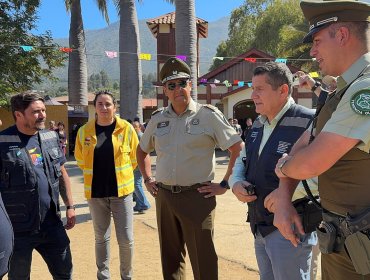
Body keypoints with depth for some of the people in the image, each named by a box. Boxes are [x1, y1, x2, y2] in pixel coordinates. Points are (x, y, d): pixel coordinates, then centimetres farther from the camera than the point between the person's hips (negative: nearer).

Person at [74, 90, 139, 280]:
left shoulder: (126, 129, -6)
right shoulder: (84, 131, -2)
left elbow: (134, 158, 4)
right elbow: (81, 160, 12)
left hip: (121, 190, -1)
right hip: (95, 192, 2)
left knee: (126, 239, 2)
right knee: (101, 238, 14)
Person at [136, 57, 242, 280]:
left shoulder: (208, 115, -6)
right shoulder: (158, 118, 9)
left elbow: (239, 149, -7)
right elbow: (142, 150, 25)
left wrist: (225, 185, -9)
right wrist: (148, 179, 14)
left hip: (197, 196, -5)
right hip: (164, 197, 5)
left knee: (203, 261, 2)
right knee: (170, 258, 17)